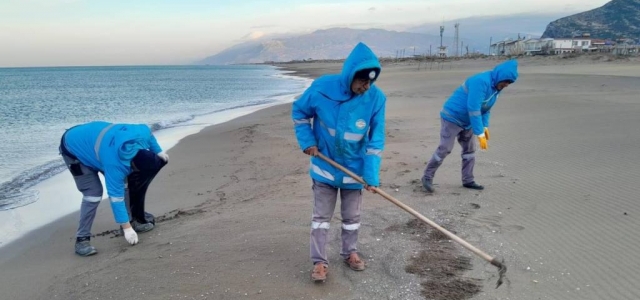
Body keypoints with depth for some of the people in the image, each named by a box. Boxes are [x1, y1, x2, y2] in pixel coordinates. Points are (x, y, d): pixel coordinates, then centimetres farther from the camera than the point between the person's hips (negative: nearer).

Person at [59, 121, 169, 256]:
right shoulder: (115, 164, -39)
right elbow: (116, 197, -32)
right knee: (93, 193, -20)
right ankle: (82, 239, -12)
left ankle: (135, 219, 16)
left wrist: (158, 151, 0)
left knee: (123, 184, 2)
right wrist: (126, 227, -26)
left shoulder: (141, 135, -24)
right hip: (73, 149, -8)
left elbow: (146, 130, 2)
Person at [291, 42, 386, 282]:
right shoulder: (322, 87, -21)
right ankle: (319, 262, 18)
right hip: (324, 166, -1)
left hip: (354, 169, 1)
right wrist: (307, 141, -10)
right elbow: (299, 111, -2)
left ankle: (350, 253, 36)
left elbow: (376, 140, -14)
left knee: (352, 216, 15)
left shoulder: (376, 98, -19)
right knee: (321, 216, 6)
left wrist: (371, 175, -18)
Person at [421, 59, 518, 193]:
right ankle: (427, 177, 3)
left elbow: (486, 108, 12)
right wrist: (480, 134, -32)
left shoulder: (496, 86, 2)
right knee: (444, 149, -8)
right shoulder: (481, 82, -28)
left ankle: (468, 180, 19)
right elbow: (473, 109, -32)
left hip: (466, 122, 9)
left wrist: (485, 126, -1)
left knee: (470, 150, 10)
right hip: (452, 118, -9)